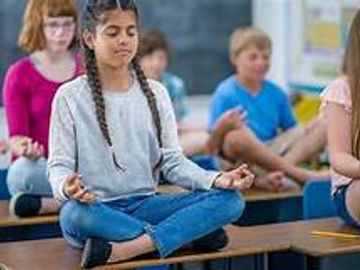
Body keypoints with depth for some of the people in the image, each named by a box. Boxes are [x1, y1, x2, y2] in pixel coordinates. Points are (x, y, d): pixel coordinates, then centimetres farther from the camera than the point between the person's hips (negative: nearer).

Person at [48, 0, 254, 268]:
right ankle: (192, 232, -23)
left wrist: (217, 180, -15)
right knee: (75, 215, -40)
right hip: (96, 208, -3)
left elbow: (173, 161, 5)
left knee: (231, 199, -18)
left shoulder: (155, 93, 9)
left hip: (144, 205, 3)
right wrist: (66, 187, -29)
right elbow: (60, 164, -3)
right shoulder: (70, 97, 1)